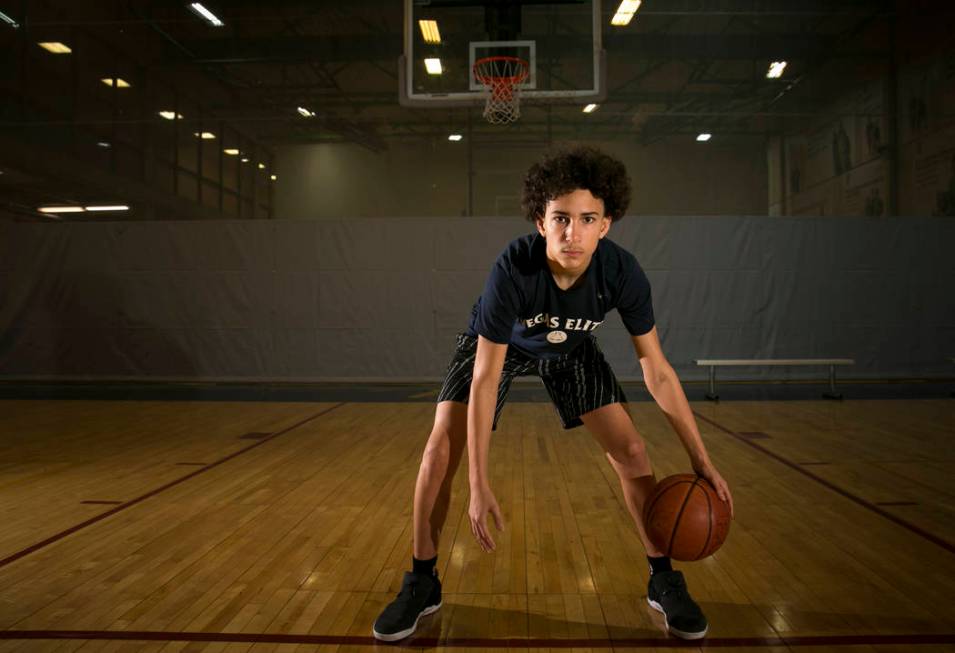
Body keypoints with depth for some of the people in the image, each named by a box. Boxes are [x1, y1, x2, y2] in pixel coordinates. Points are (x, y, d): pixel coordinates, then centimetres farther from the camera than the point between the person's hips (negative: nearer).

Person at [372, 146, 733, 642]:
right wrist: (479, 485, -33)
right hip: (497, 345, -2)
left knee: (631, 451, -8)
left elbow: (657, 371, -19)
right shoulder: (513, 268, -39)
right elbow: (485, 378, -34)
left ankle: (663, 580, 14)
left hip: (571, 350, 2)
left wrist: (701, 461, -17)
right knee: (441, 450, -14)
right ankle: (421, 583, 7)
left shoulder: (622, 272, -31)